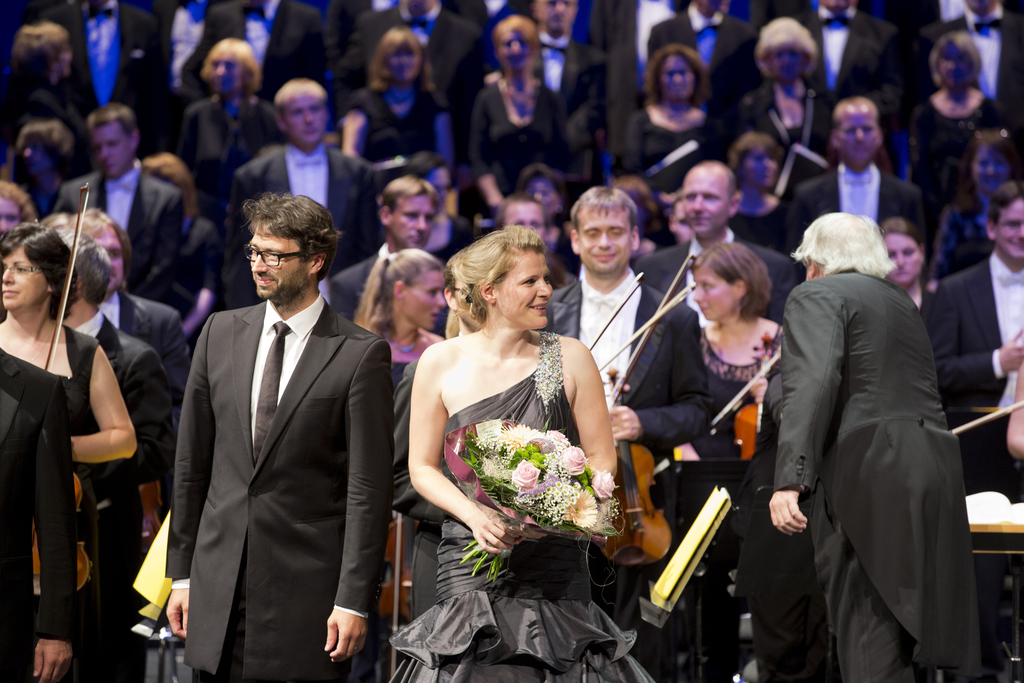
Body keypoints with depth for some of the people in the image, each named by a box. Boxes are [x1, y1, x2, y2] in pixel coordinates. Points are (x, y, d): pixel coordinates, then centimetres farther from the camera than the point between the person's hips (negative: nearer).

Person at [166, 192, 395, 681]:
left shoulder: (361, 355, -6)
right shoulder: (221, 333, 9)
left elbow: (369, 488, -7)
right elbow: (192, 461, 12)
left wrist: (354, 600, -11)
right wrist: (181, 574, 10)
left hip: (307, 585, -4)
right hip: (218, 582, 4)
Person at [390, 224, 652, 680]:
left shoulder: (569, 359, 2)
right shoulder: (441, 363, 2)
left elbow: (601, 460, 6)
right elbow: (422, 467, 7)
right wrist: (474, 516, -11)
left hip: (554, 569, 0)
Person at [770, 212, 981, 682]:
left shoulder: (817, 296, 1)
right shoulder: (900, 302, 26)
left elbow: (813, 382, -15)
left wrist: (790, 479, -23)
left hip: (869, 474, -8)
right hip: (935, 467, 8)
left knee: (869, 644, -11)